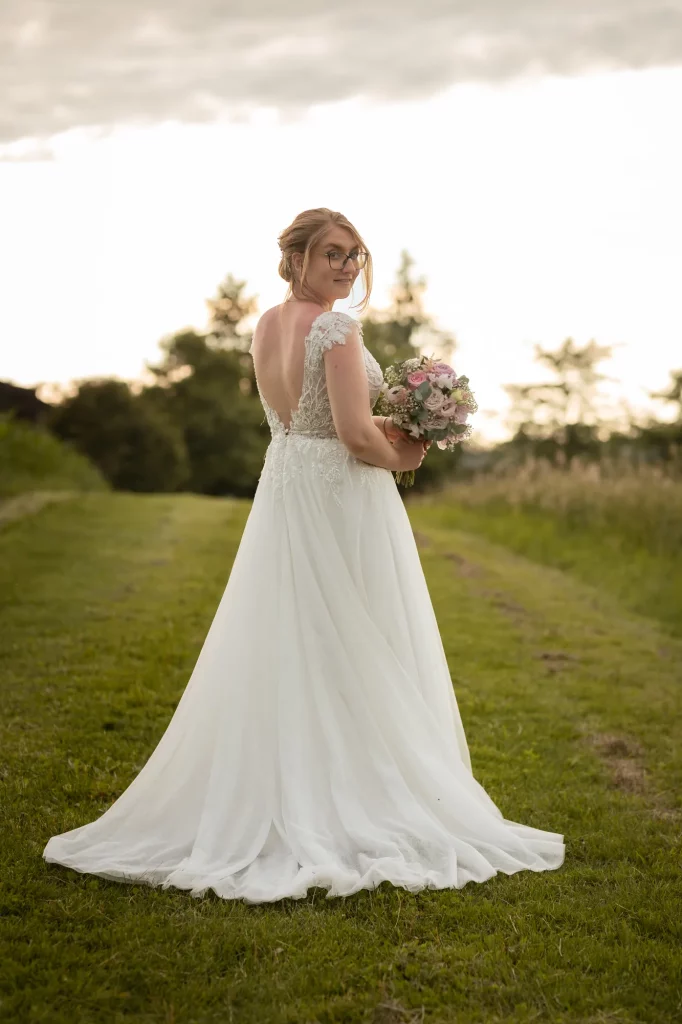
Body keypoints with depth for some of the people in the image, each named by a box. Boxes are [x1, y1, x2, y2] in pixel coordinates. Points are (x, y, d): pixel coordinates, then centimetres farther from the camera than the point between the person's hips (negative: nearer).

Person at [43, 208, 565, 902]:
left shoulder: (265, 327, 9)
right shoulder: (338, 330, -16)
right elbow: (356, 437, -22)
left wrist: (384, 427, 9)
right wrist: (400, 458, -2)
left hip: (282, 490, 8)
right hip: (344, 503, -8)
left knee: (282, 649, 12)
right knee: (351, 657, 1)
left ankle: (276, 802, 20)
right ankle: (358, 804, 10)